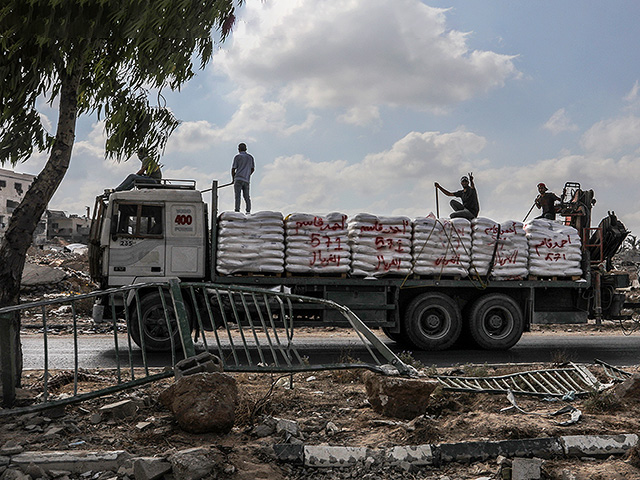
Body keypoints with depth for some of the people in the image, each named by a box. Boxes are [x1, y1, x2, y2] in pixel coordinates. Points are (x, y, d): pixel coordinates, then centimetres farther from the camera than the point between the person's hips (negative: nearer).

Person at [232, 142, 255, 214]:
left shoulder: (237, 157, 0)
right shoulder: (250, 157, 13)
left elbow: (233, 169, 0)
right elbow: (252, 169, 18)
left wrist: (233, 179, 14)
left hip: (238, 179, -4)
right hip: (247, 180, 4)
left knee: (237, 196, -6)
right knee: (246, 196, 7)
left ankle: (237, 211, -14)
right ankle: (248, 211, -2)